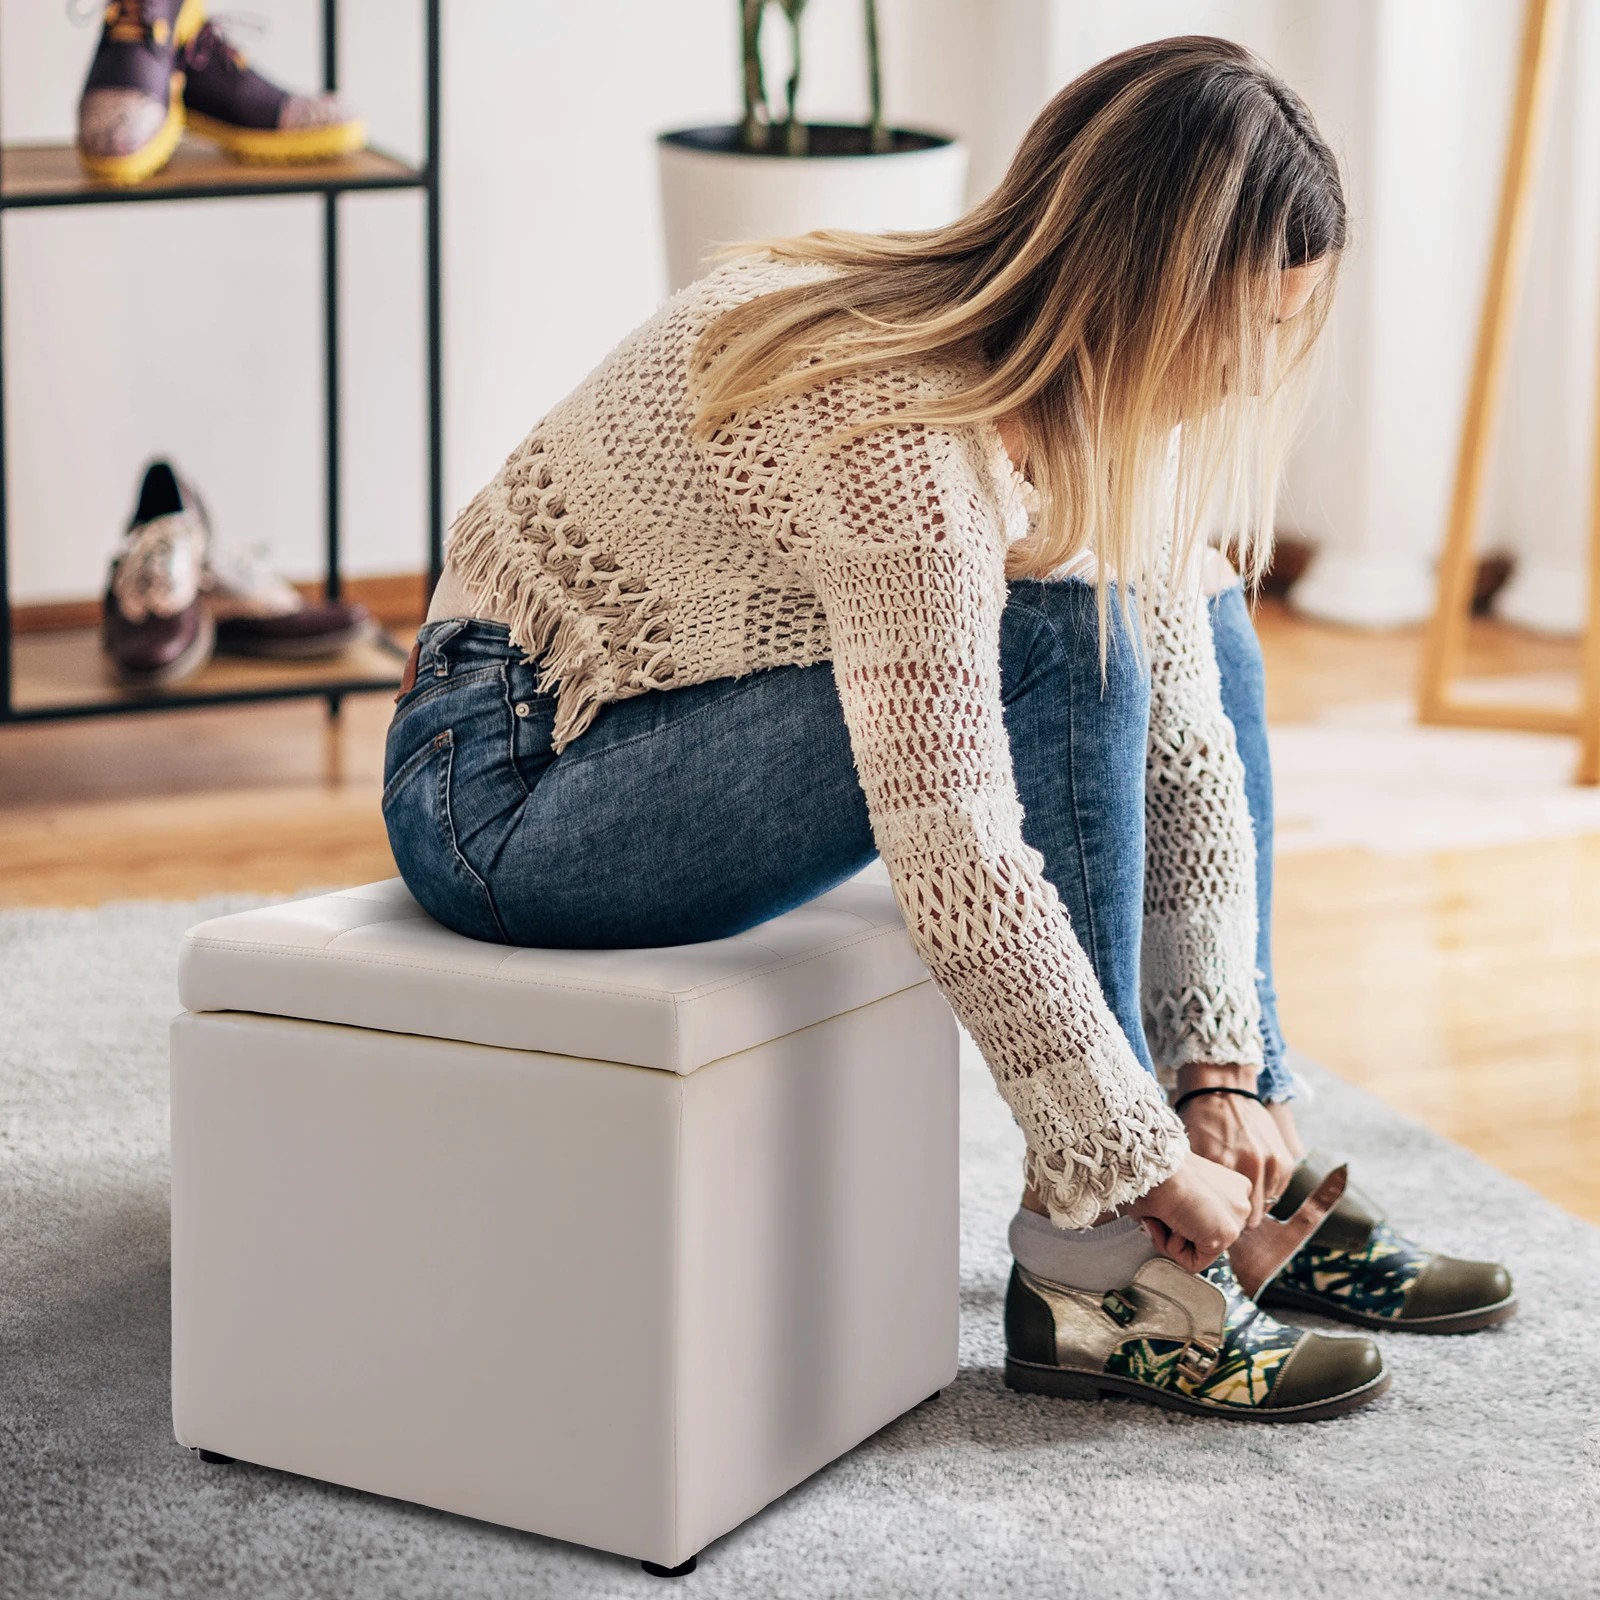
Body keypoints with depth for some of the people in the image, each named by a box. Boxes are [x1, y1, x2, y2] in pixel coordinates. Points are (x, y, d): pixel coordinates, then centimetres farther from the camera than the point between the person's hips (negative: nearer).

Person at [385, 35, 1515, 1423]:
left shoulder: (1095, 394, -5)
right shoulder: (896, 430, -32)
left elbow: (1184, 738, 0)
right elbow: (958, 866, -33)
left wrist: (1221, 1067, -4)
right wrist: (1136, 1158, -24)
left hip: (689, 711, 9)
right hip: (507, 782, -9)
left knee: (1190, 620, 7)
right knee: (1066, 652, -25)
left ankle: (1260, 1199, 11)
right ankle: (1096, 1276, -16)